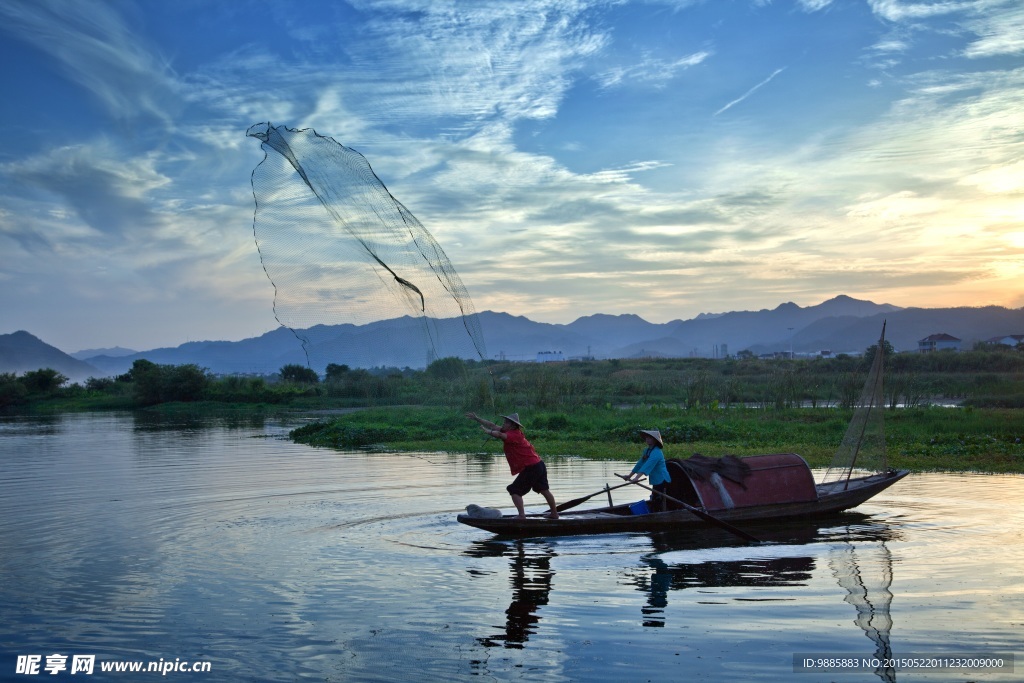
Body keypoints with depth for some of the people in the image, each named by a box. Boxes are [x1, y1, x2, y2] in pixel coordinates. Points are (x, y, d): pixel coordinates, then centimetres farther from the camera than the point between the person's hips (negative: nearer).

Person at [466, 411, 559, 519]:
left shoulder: (514, 434, -16)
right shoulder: (512, 433, 9)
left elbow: (500, 435, -37)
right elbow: (492, 425, 13)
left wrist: (487, 431, -20)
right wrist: (476, 418, 15)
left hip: (531, 468, -10)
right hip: (539, 465, 10)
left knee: (515, 491, -6)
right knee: (544, 490, 21)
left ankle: (522, 515, -13)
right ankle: (554, 514, 33)